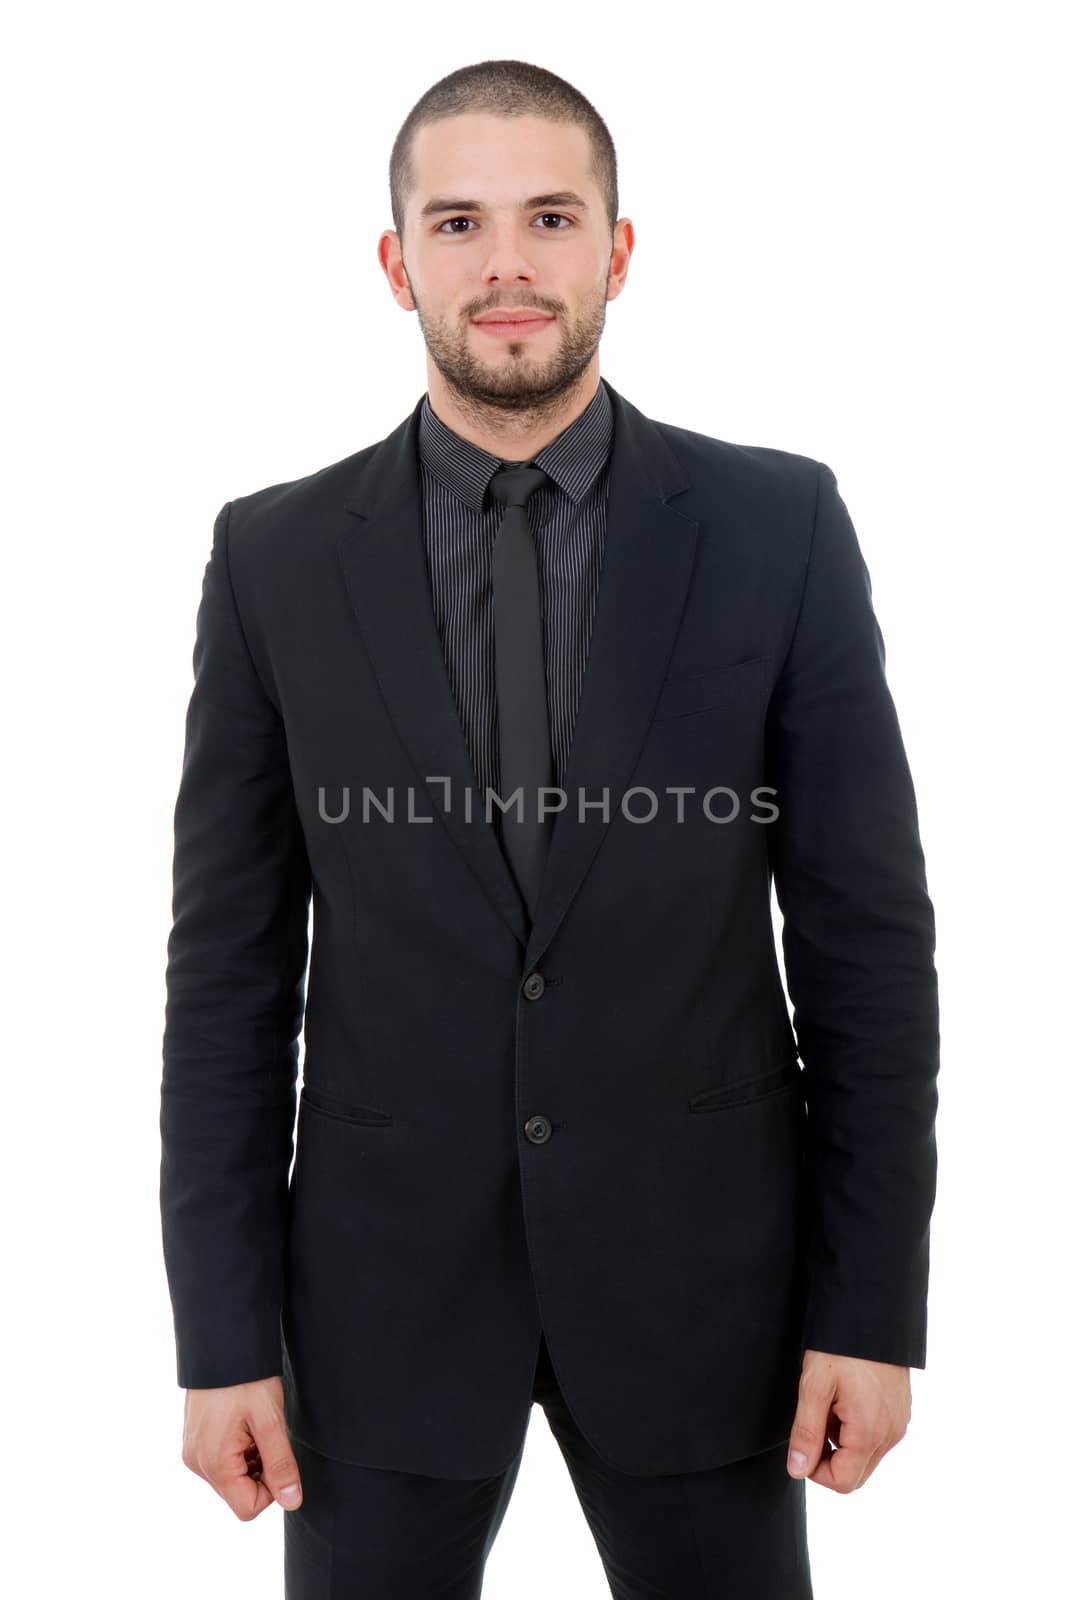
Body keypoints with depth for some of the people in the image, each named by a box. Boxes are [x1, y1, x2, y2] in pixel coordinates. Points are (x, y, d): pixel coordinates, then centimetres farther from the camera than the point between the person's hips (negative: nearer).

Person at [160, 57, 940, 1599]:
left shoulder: (778, 527, -5)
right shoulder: (277, 556, -3)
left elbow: (869, 930, -4)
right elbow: (230, 963, -2)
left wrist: (875, 1304, -5)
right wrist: (224, 1333, -2)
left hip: (693, 1263, 0)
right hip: (384, 1271, 1)